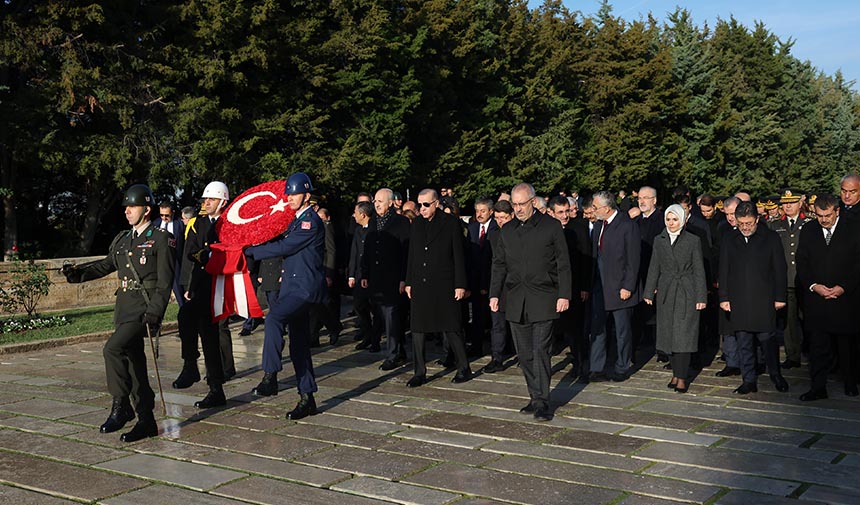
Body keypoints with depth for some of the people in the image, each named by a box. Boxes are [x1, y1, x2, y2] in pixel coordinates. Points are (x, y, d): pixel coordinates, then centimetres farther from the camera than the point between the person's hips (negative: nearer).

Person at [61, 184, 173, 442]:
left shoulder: (161, 239, -6)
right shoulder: (122, 239, 16)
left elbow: (165, 282, -11)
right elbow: (106, 265, 20)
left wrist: (153, 314, -19)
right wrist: (78, 273, 2)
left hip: (145, 308, -8)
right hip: (124, 307, 8)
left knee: (113, 348, -24)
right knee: (133, 362, 9)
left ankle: (120, 406, -11)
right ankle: (146, 421, 16)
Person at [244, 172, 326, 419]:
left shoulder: (311, 222, -12)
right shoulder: (296, 221, 18)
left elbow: (283, 247, -16)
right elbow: (282, 245, 18)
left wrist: (249, 251, -10)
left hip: (305, 288, -10)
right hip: (294, 287, 10)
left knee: (274, 318, -30)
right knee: (299, 345, 9)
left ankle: (270, 376, -25)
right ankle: (307, 399, 15)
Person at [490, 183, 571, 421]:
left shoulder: (551, 226, 0)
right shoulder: (507, 230, 12)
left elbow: (563, 264, -1)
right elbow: (499, 265, 16)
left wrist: (564, 295, -7)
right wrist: (494, 294, 8)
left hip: (543, 300, -5)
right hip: (516, 302, 5)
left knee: (540, 351, -9)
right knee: (525, 354, 7)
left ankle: (541, 402, -3)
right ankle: (535, 398, 17)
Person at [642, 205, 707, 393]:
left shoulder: (693, 240, -2)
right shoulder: (659, 240, 8)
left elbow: (699, 270, -2)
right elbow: (654, 268, 11)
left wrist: (701, 297, -5)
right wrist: (649, 292, 7)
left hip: (686, 293, -4)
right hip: (665, 293, 4)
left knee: (683, 335, -6)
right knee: (668, 335, 7)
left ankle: (682, 377, -2)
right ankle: (676, 373, 18)